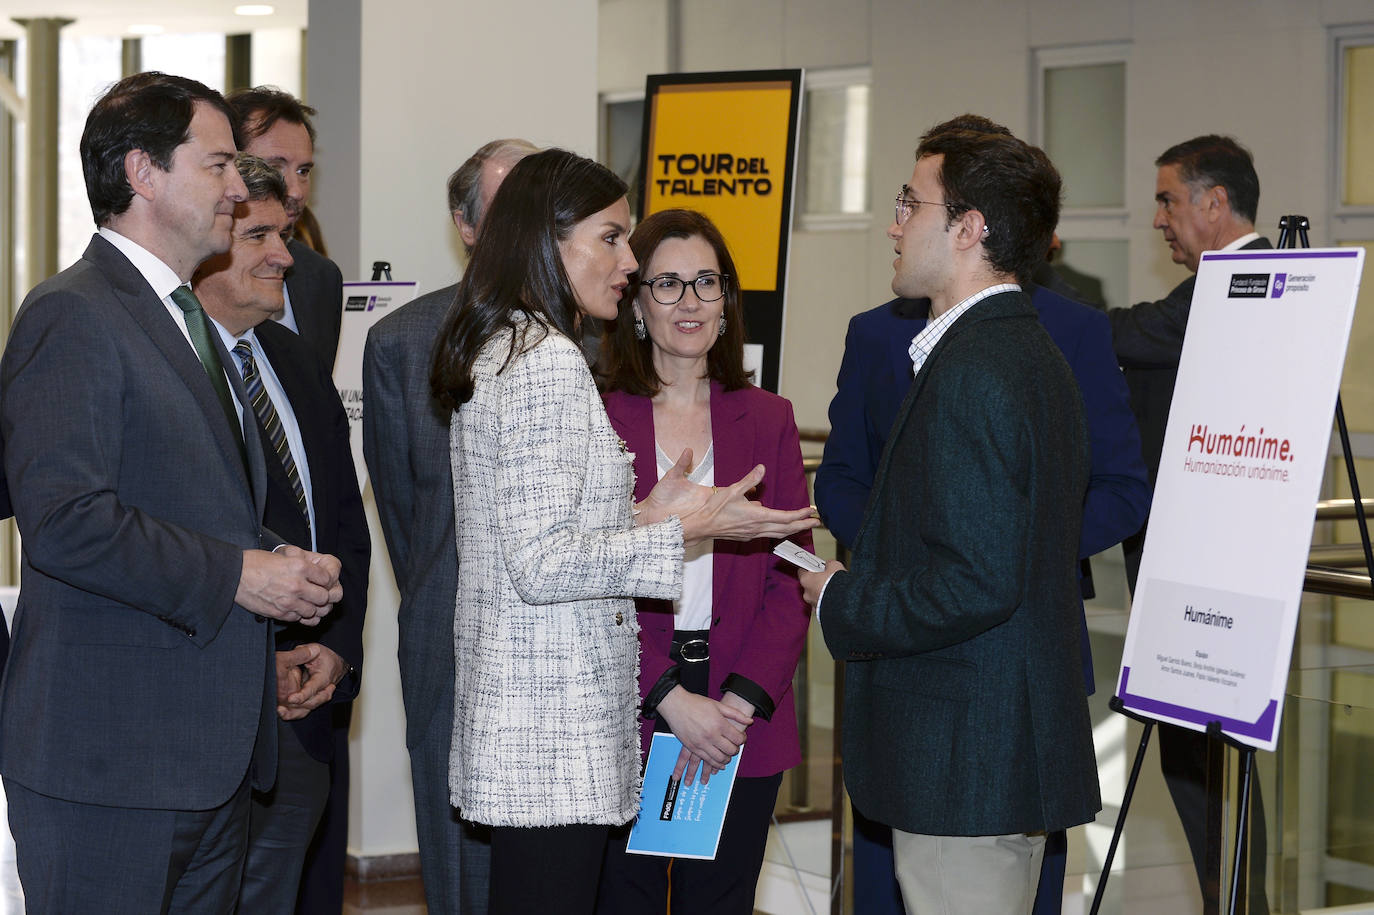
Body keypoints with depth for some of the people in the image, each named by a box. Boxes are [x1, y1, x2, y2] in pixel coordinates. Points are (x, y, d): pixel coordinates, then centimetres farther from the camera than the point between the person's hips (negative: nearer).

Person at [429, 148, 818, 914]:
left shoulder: (493, 353, 16)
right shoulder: (550, 363, -15)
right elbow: (543, 565, -20)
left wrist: (642, 517, 11)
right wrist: (684, 530, -14)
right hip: (555, 723, -10)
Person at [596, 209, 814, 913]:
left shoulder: (768, 420, 9)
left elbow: (791, 581, 4)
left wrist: (740, 703, -9)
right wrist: (669, 698, -14)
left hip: (743, 729, 2)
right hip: (623, 720, -2)